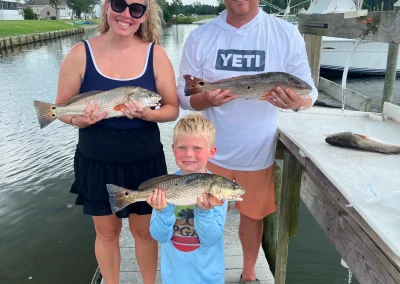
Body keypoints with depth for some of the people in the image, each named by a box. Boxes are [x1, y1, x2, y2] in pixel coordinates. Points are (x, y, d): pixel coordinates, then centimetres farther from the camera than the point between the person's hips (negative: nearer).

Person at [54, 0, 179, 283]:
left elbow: (172, 108, -4)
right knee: (107, 232, 18)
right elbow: (63, 109, -2)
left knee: (144, 230, 16)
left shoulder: (155, 53, -8)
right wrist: (81, 120, -24)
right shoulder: (80, 53, -9)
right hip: (96, 162, 0)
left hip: (145, 161, 0)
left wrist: (148, 114, -24)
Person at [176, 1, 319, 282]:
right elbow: (184, 94, -3)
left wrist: (297, 102, -29)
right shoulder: (200, 37, -5)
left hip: (258, 153, 0)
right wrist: (206, 99, -25)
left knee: (253, 215, 18)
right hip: (211, 152, 0)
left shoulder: (287, 34, -8)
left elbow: (309, 91, -5)